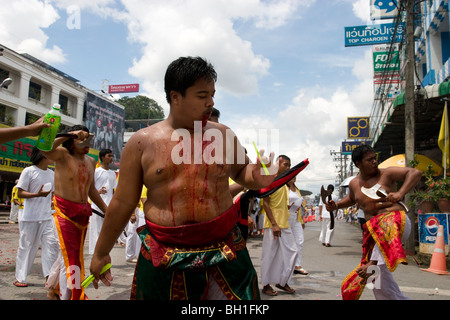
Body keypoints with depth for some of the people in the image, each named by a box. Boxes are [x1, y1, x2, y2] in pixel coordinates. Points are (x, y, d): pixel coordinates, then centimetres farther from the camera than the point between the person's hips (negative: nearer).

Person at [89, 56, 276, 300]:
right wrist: (101, 253, 10)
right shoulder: (142, 142, -3)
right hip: (164, 257, -1)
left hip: (225, 250, 2)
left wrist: (256, 178, -7)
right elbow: (123, 202, 3)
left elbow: (241, 170, 17)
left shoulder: (224, 135, 3)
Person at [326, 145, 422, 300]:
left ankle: (372, 264, -40)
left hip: (397, 222, -4)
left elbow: (415, 173, -8)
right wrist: (336, 205, 13)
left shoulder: (386, 174, -2)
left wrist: (400, 194, -21)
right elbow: (351, 198, 32)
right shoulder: (354, 184, 11)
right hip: (372, 231, 5)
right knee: (380, 275, 0)